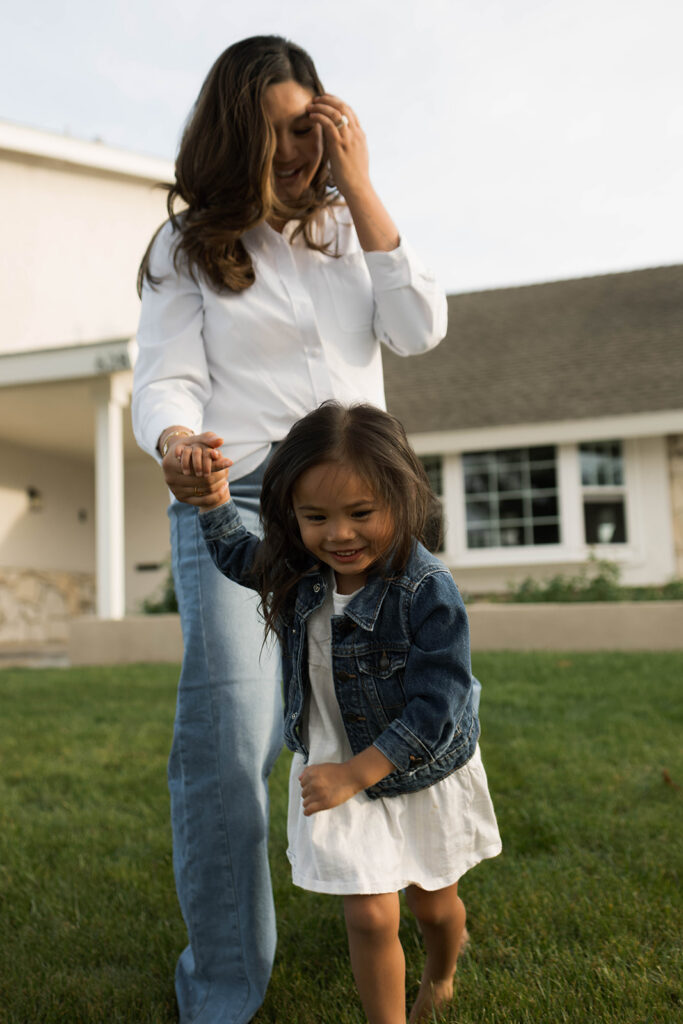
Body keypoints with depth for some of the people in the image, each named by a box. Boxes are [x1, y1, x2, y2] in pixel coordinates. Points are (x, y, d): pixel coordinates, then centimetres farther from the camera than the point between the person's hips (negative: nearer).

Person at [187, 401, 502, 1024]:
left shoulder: (429, 592, -28)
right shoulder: (297, 572, -10)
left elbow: (436, 708, -28)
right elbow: (235, 555, 11)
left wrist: (354, 774, -27)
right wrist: (212, 499, -6)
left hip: (422, 775, -2)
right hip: (335, 773, 3)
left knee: (433, 903, 22)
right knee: (369, 915, -1)